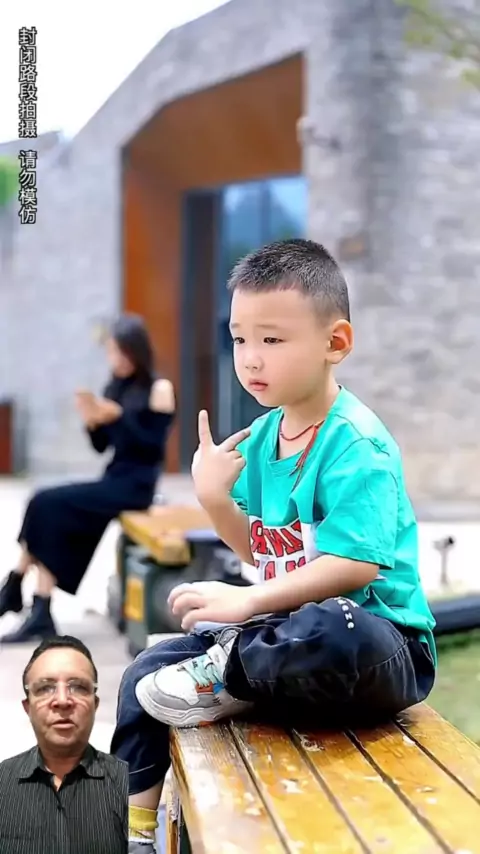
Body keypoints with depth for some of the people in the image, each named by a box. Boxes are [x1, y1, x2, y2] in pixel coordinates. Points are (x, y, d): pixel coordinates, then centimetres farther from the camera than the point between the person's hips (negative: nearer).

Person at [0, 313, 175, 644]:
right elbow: (101, 446, 13)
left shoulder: (159, 389, -6)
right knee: (48, 506, -15)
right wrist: (92, 421, -7)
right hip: (113, 480, 7)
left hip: (136, 485, -7)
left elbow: (154, 448, -14)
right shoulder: (116, 388, 14)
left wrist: (118, 417, -20)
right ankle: (40, 614, -13)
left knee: (48, 505, -20)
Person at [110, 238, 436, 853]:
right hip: (286, 623, 8)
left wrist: (248, 602, -27)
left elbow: (357, 565, -27)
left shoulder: (356, 442, -17)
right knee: (146, 674, 8)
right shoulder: (261, 437, 7)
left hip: (372, 635, -8)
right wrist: (217, 501, -6)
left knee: (333, 638, -43)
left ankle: (226, 684, -13)